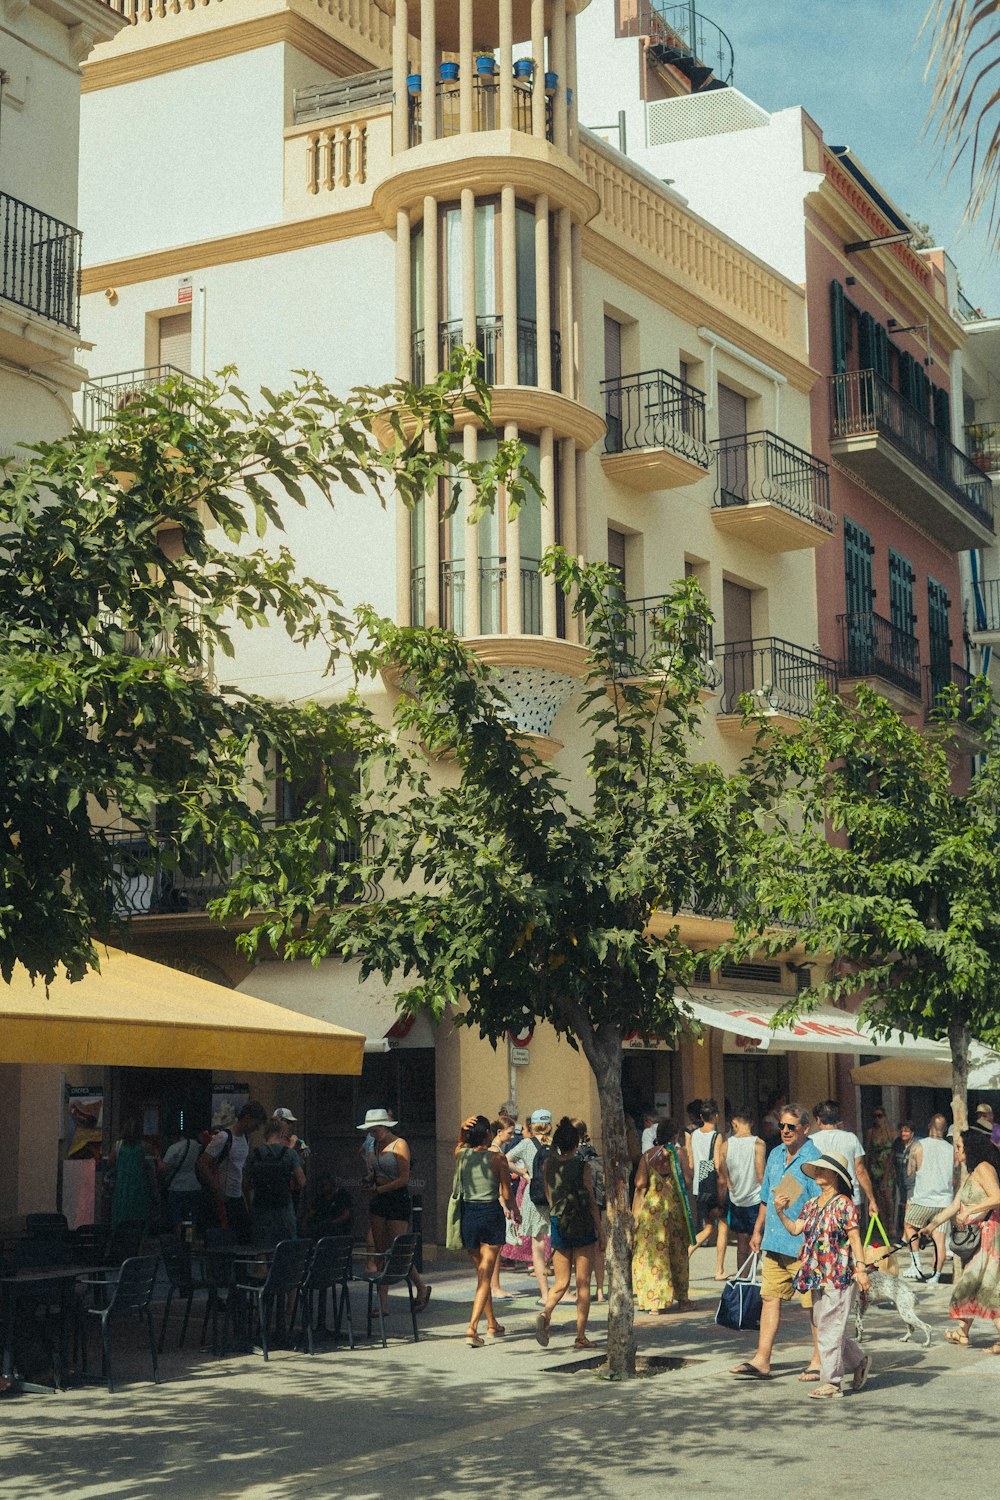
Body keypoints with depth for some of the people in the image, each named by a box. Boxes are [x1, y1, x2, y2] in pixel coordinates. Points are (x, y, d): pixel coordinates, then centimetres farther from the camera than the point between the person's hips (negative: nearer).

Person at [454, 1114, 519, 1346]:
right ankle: (472, 1328, -18)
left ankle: (492, 1325, 28)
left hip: (468, 1214, 4)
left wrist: (463, 1127, 4)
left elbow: (461, 1142, 25)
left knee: (481, 1272, 19)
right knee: (486, 1275, -5)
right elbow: (506, 1193, -4)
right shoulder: (497, 1158, -8)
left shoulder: (461, 1154, 1)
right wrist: (513, 1208, 16)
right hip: (491, 1213, -4)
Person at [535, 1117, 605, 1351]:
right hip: (583, 1227, -3)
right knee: (583, 1283, 5)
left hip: (558, 1226, 3)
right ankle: (581, 1336, 5)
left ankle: (545, 1313, -18)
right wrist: (600, 1230, 0)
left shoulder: (548, 1165, 1)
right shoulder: (582, 1166, -9)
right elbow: (591, 1200, -8)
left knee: (561, 1282, 11)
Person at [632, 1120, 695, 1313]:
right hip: (675, 1207, 0)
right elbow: (687, 1181, -8)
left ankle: (654, 1300, -1)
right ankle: (681, 1298, 21)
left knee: (652, 1252, 4)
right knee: (678, 1253, 14)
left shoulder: (647, 1156, 1)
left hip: (651, 1208, 0)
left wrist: (635, 1212, 4)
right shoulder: (679, 1154, -3)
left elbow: (640, 1184, -4)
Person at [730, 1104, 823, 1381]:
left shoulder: (814, 1159, -11)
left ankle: (819, 1362, 11)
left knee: (814, 1304, 2)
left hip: (803, 1245, -8)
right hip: (775, 1243, 8)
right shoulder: (775, 1156, 14)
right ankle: (762, 1361, 9)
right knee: (770, 1298, 7)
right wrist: (758, 1231, 21)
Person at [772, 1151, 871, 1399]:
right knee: (822, 1324, 12)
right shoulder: (812, 1204, 12)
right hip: (818, 1275, 8)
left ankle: (831, 1381, 1)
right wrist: (780, 1212, -5)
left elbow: (855, 1238, -10)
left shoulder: (844, 1204, -9)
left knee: (830, 1327, -6)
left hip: (839, 1274, -8)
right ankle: (859, 1362, 31)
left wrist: (860, 1269, -16)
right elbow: (795, 1229, 8)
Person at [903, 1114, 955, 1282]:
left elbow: (910, 1173, 4)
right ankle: (936, 1275, 2)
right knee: (939, 1239, 4)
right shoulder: (952, 1150, 2)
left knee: (910, 1226, 19)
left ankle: (916, 1265, 10)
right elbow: (955, 1180, 9)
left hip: (923, 1200, -2)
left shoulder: (918, 1147, -4)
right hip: (944, 1201, 2)